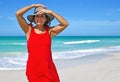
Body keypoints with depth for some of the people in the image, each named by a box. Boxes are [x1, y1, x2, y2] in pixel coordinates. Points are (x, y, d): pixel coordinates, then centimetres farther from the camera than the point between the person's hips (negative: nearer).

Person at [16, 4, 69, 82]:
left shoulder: (50, 31, 2)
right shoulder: (29, 30, 2)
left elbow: (65, 24, -9)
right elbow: (18, 14, -7)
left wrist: (51, 12, -9)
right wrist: (33, 5, -1)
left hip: (48, 68, 1)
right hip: (33, 67, 0)